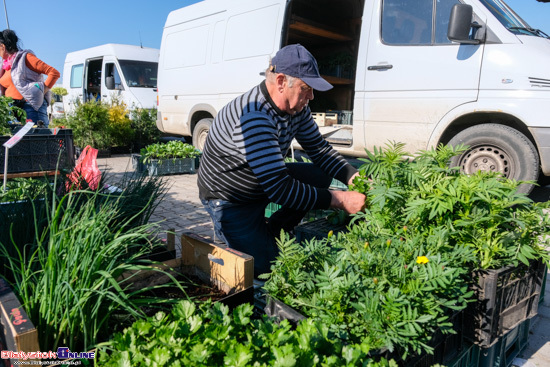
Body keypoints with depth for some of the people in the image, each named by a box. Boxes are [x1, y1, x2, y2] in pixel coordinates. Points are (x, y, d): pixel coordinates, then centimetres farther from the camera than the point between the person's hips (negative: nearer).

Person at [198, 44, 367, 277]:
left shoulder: (295, 106, -7)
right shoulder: (253, 118, -35)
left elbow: (318, 148, 1)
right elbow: (278, 188, -38)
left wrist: (354, 177, -16)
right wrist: (339, 200, -35)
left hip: (264, 184, 8)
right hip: (229, 199, -8)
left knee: (320, 176, -5)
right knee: (265, 266, -15)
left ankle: (270, 233, 11)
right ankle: (227, 234, 16)